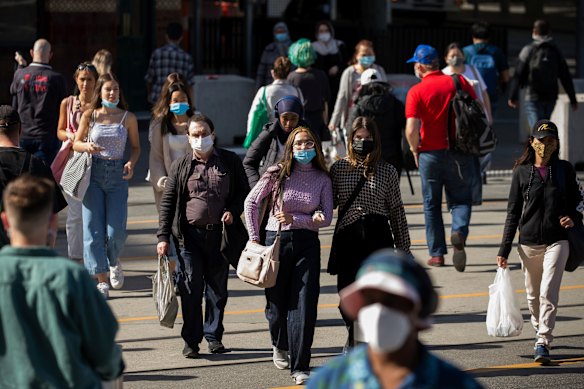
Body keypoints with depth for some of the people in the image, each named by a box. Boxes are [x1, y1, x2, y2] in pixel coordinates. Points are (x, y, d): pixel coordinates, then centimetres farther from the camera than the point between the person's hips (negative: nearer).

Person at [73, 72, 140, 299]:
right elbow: (76, 143, 10)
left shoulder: (128, 118, 3)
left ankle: (114, 261, 28)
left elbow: (136, 147, 10)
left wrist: (131, 163, -10)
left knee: (116, 231, -7)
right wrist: (88, 147, -12)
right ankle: (101, 280, 1)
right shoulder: (89, 116, 3)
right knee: (93, 228, -6)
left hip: (117, 177, 0)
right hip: (93, 174, 0)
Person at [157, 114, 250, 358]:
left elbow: (244, 192, 13)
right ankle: (191, 340, 1)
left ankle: (214, 336, 22)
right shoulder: (181, 166, 5)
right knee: (191, 289, -4)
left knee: (217, 288, 10)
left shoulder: (230, 162, 6)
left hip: (220, 234, 1)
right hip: (191, 235, -1)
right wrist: (163, 237, -1)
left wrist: (233, 211, -7)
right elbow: (167, 202, 5)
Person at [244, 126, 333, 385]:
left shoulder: (322, 179, 2)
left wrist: (294, 219, -13)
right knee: (277, 303, 8)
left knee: (304, 305, -8)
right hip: (277, 241, 0)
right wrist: (254, 238, -1)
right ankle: (280, 345, 40)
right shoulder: (278, 174, -2)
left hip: (307, 244, 0)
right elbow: (251, 202, 3)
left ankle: (300, 367, -6)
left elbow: (326, 218, -1)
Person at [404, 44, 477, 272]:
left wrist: (415, 151, 1)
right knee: (460, 199, 10)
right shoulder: (460, 82, 1)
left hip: (430, 153, -1)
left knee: (432, 204, 12)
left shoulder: (416, 91, -8)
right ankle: (459, 231, -20)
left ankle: (437, 253, 13)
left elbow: (411, 129, -16)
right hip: (460, 151, 2)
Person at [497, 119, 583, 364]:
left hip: (557, 242, -1)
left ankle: (543, 343, -13)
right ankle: (539, 331, 34)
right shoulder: (522, 172, 3)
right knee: (533, 295, 11)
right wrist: (504, 250, 2)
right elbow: (513, 213, 5)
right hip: (528, 243, 2)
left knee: (548, 293, -14)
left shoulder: (564, 170, 3)